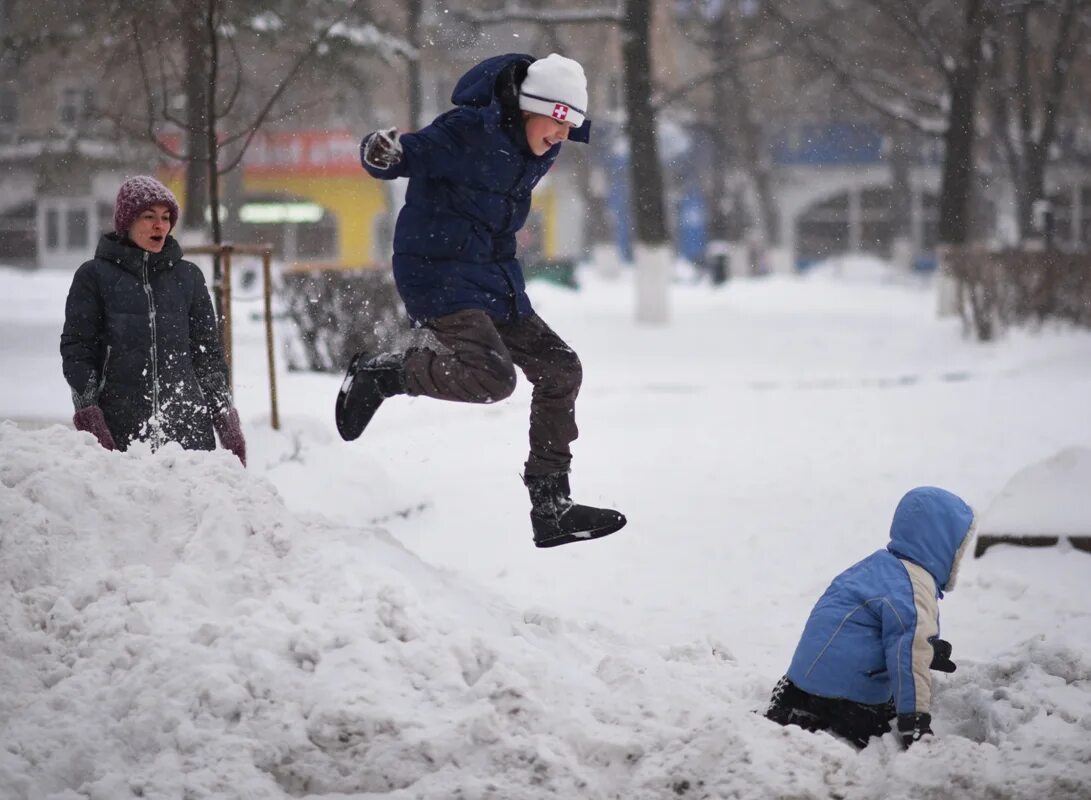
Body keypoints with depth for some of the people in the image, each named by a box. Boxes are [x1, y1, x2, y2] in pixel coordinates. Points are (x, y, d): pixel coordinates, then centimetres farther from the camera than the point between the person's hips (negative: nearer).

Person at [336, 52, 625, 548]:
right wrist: (382, 155, -41)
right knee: (492, 376, -27)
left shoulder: (539, 149, 6)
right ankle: (382, 374, -3)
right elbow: (408, 157, -19)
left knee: (558, 370, 7)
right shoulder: (469, 132, -19)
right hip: (439, 275, -9)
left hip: (494, 277, 9)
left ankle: (551, 508, 12)